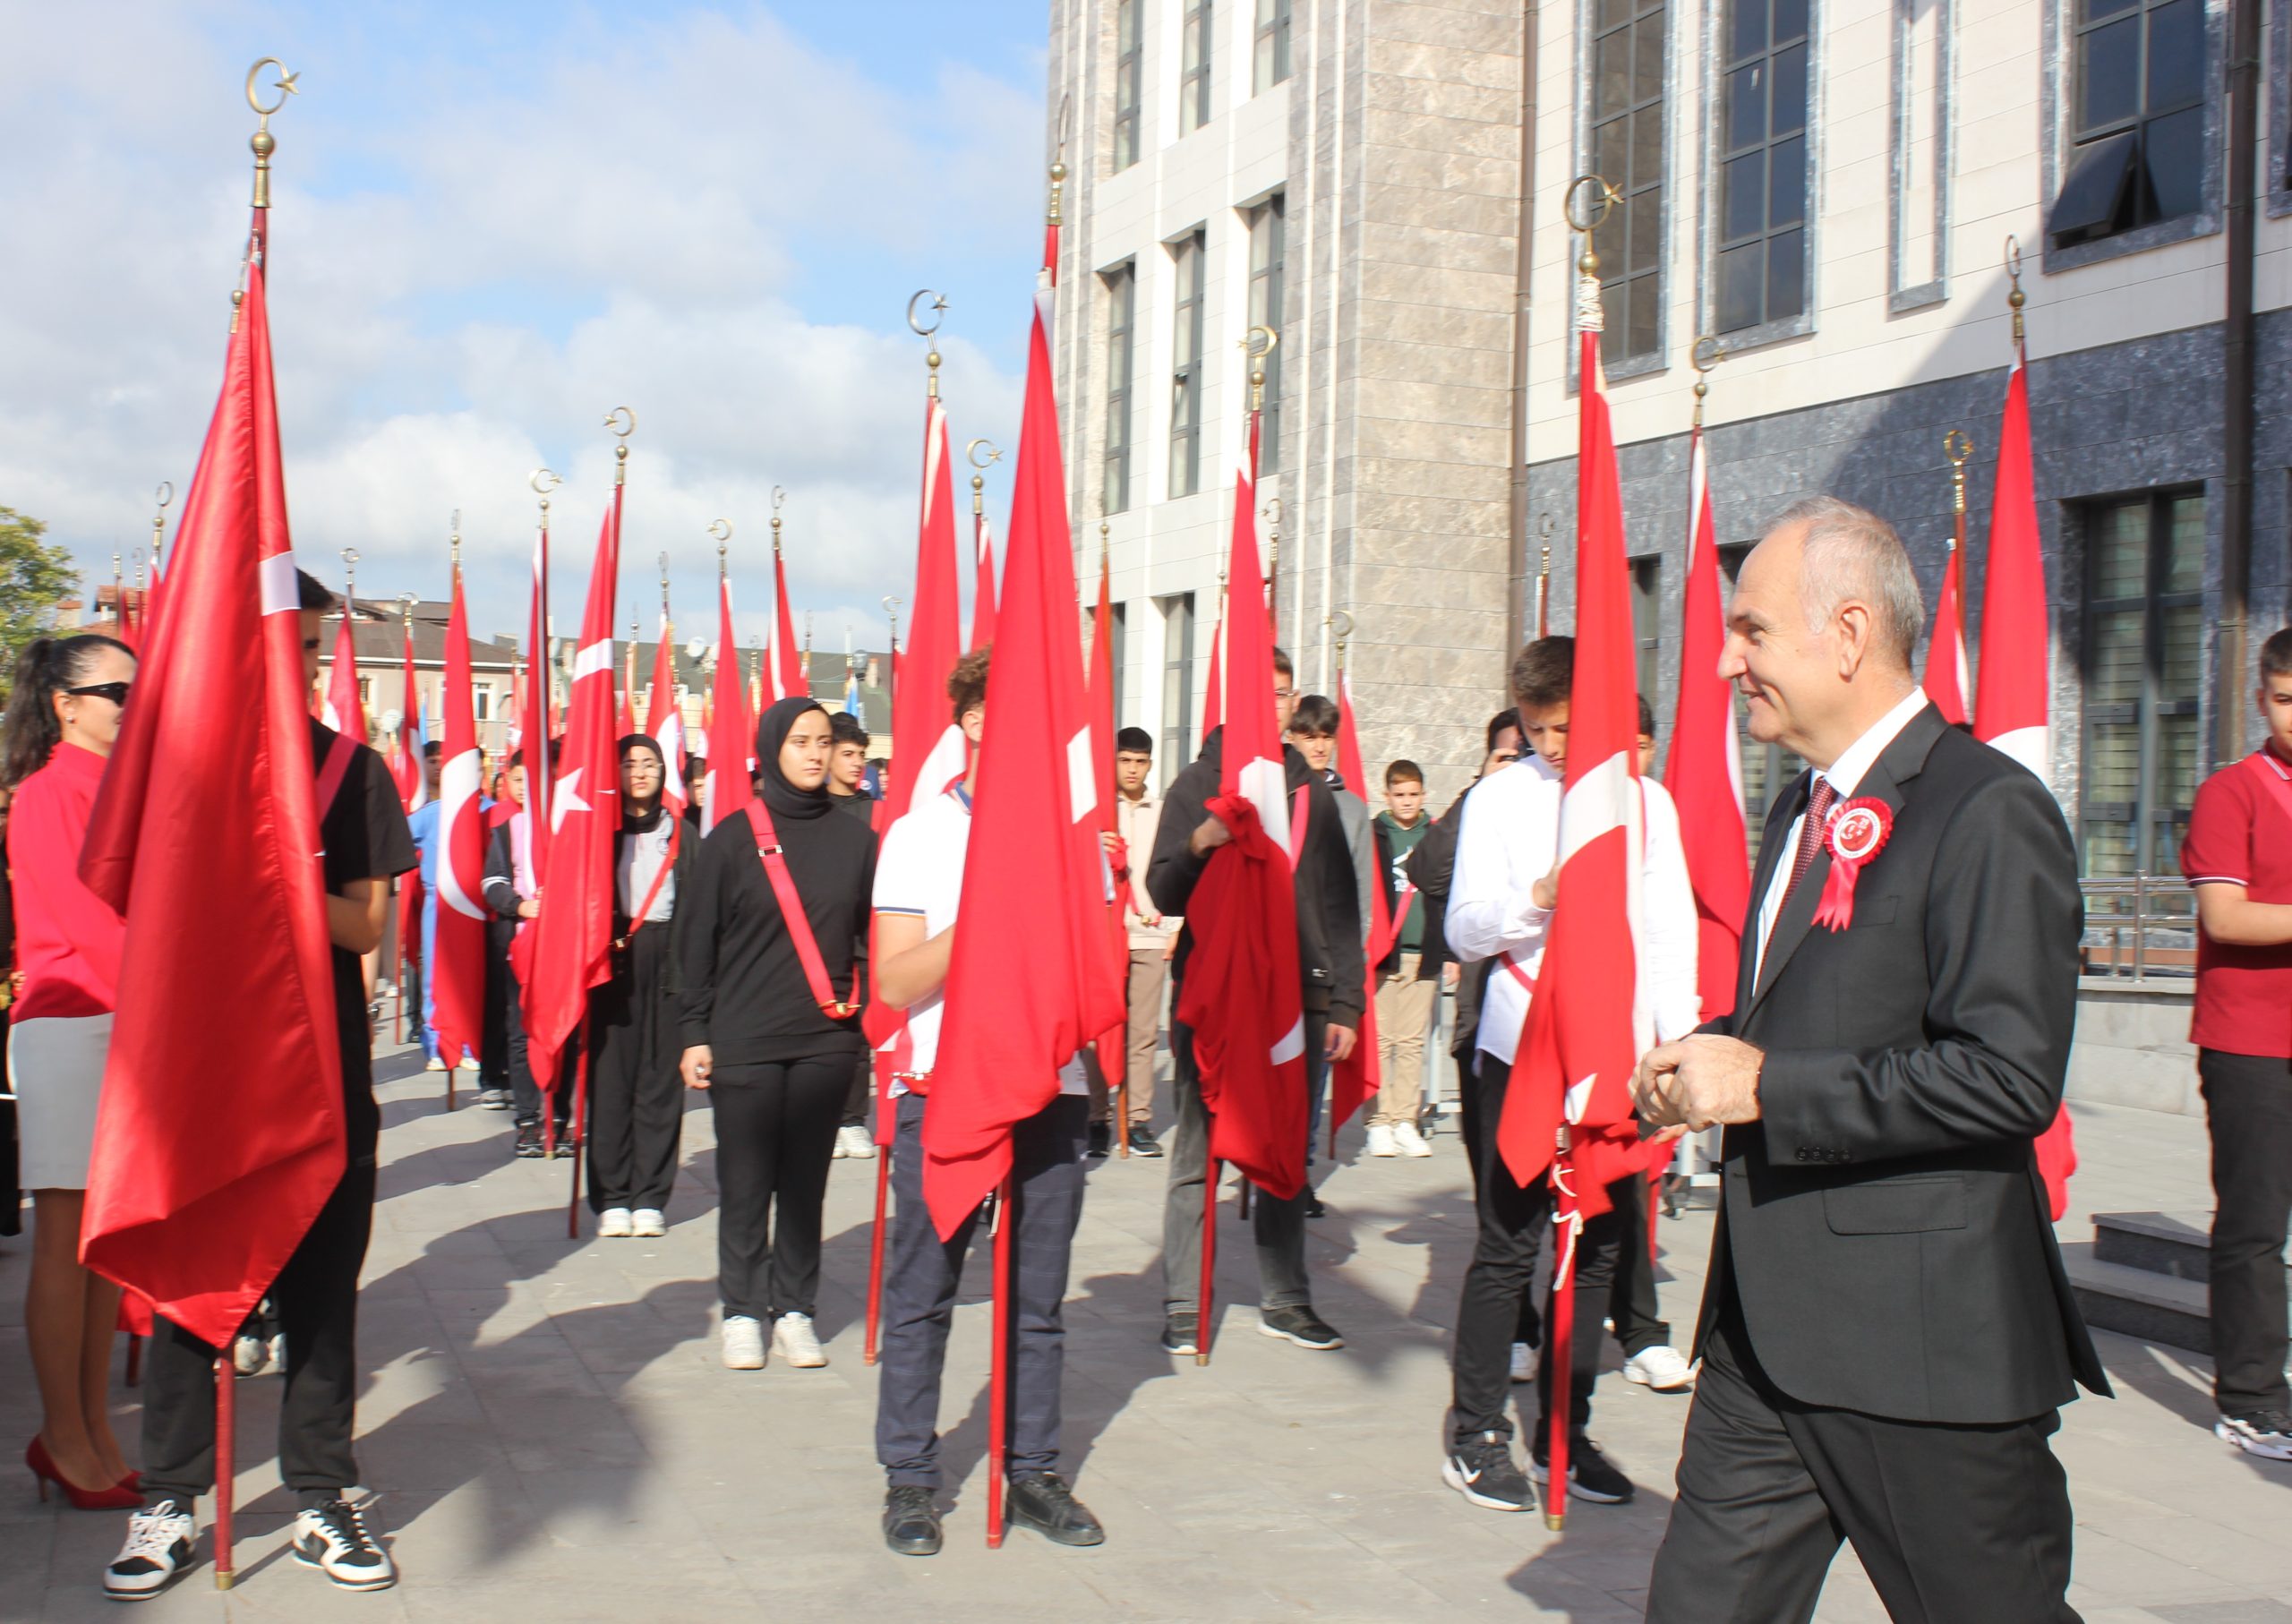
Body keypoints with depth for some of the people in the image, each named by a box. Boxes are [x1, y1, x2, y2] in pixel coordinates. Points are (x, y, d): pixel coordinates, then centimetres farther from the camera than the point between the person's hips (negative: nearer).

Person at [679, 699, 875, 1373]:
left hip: (826, 1039, 2)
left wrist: (863, 1001, 1)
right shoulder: (732, 838, 0)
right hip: (744, 1039, -1)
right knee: (745, 1182, 3)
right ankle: (743, 1310, 13)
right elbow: (698, 939, 2)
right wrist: (696, 1032, -1)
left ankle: (795, 1307, 15)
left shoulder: (855, 839, 6)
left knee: (806, 1180, 6)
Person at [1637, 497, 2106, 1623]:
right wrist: (1706, 1063, 5)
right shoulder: (1804, 807, 16)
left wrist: (1765, 1085, -19)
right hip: (1770, 1327, 9)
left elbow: (2009, 1077, -23)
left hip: (1924, 1338, -8)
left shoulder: (1988, 811, -15)